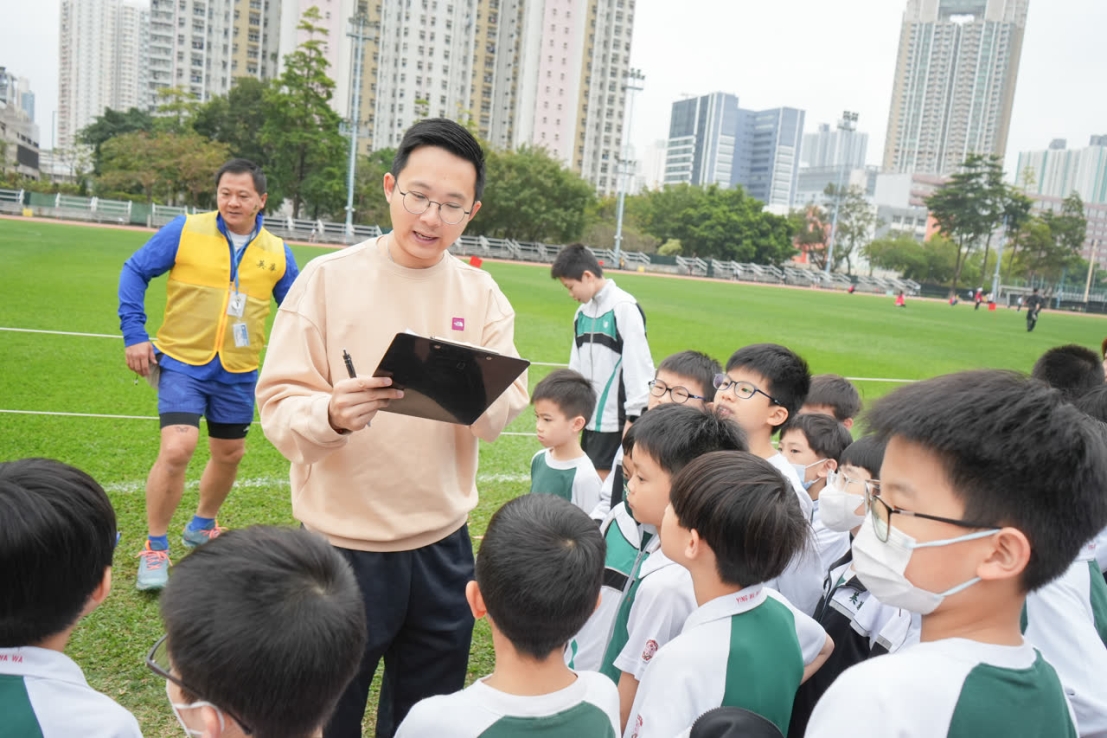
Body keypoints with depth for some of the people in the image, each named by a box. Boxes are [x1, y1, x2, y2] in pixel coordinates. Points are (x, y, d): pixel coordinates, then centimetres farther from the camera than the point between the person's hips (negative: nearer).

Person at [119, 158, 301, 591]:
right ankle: (155, 549, 3)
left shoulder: (276, 253, 1)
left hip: (238, 373, 4)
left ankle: (202, 526, 42)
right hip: (183, 362, -3)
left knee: (229, 454, 15)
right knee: (176, 448, -16)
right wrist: (134, 334, -6)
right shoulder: (186, 231, -7)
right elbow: (135, 271, 0)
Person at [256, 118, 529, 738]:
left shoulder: (481, 294, 2)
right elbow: (279, 404, -10)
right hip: (343, 544, -2)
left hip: (443, 546, 3)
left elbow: (508, 408, -7)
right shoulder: (330, 277, -6)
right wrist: (332, 415, -31)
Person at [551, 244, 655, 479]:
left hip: (613, 416, -8)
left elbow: (637, 364, -15)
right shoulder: (583, 310, 11)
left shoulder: (624, 307, -14)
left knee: (601, 478, -5)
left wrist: (634, 415, -15)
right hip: (589, 413, 8)